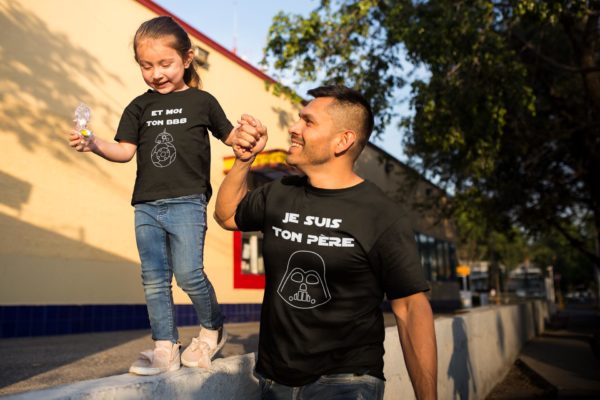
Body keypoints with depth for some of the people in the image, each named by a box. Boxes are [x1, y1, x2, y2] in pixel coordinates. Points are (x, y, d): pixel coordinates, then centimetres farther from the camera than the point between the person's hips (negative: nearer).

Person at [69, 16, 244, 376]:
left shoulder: (201, 101, 3)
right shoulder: (140, 107, 11)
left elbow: (229, 136, 8)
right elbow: (125, 150, 7)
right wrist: (93, 144, -11)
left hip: (187, 201, -4)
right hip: (146, 205, 5)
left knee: (188, 273, -10)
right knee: (154, 280, 6)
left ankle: (213, 329, 16)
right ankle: (165, 348, 16)